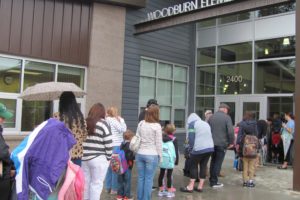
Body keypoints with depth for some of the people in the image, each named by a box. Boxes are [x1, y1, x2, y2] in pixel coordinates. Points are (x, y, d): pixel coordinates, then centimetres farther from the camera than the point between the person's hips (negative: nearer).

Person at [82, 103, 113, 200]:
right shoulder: (103, 124, -9)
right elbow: (109, 144, -12)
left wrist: (83, 154, 12)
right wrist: (108, 158, 0)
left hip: (84, 158, 6)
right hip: (98, 159, -6)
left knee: (86, 182, 17)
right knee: (96, 184, 3)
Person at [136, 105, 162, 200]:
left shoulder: (141, 124, 3)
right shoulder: (157, 126, -10)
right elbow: (158, 143, -7)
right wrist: (160, 156, 4)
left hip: (140, 154, 4)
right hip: (152, 155, -4)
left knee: (140, 178, 13)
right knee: (149, 179, 4)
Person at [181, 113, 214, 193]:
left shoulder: (192, 123, 2)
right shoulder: (206, 124, 21)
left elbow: (191, 138, -6)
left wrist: (191, 148, 3)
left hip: (199, 149, -6)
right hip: (210, 148, 6)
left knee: (194, 166, 3)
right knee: (203, 166, 10)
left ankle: (190, 187, 5)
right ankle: (200, 187, 13)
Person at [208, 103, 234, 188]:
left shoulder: (211, 117, 9)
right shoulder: (226, 117, -8)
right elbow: (230, 131, -15)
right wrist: (231, 142, -4)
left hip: (212, 143, 6)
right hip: (222, 144, -5)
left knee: (213, 161, 16)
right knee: (218, 163, 1)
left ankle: (212, 180, 21)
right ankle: (214, 182, 5)